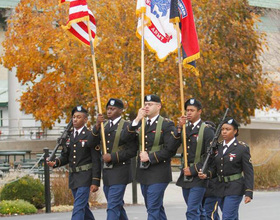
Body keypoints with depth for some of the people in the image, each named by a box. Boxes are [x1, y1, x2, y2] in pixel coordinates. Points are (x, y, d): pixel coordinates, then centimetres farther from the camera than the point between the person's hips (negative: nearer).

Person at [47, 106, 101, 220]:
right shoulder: (68, 136, 12)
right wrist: (56, 163, -8)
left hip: (85, 177, -7)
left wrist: (95, 182, -15)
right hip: (73, 176, 7)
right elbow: (65, 156, 15)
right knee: (83, 206, 15)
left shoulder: (90, 136, -7)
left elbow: (96, 161, -9)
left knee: (78, 207, -14)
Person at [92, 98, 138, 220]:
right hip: (106, 172, 7)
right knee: (117, 206, 16)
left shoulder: (127, 126, -7)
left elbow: (132, 151, -12)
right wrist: (97, 126, -16)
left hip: (119, 172, -7)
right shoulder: (104, 125, 13)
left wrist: (112, 157, -17)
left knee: (113, 206, -12)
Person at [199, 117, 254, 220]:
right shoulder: (218, 147, 10)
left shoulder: (242, 148, -7)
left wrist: (249, 193, -14)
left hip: (235, 188, -6)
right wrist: (206, 175, -9)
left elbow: (248, 172, -8)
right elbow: (214, 167, 14)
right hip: (221, 187, 6)